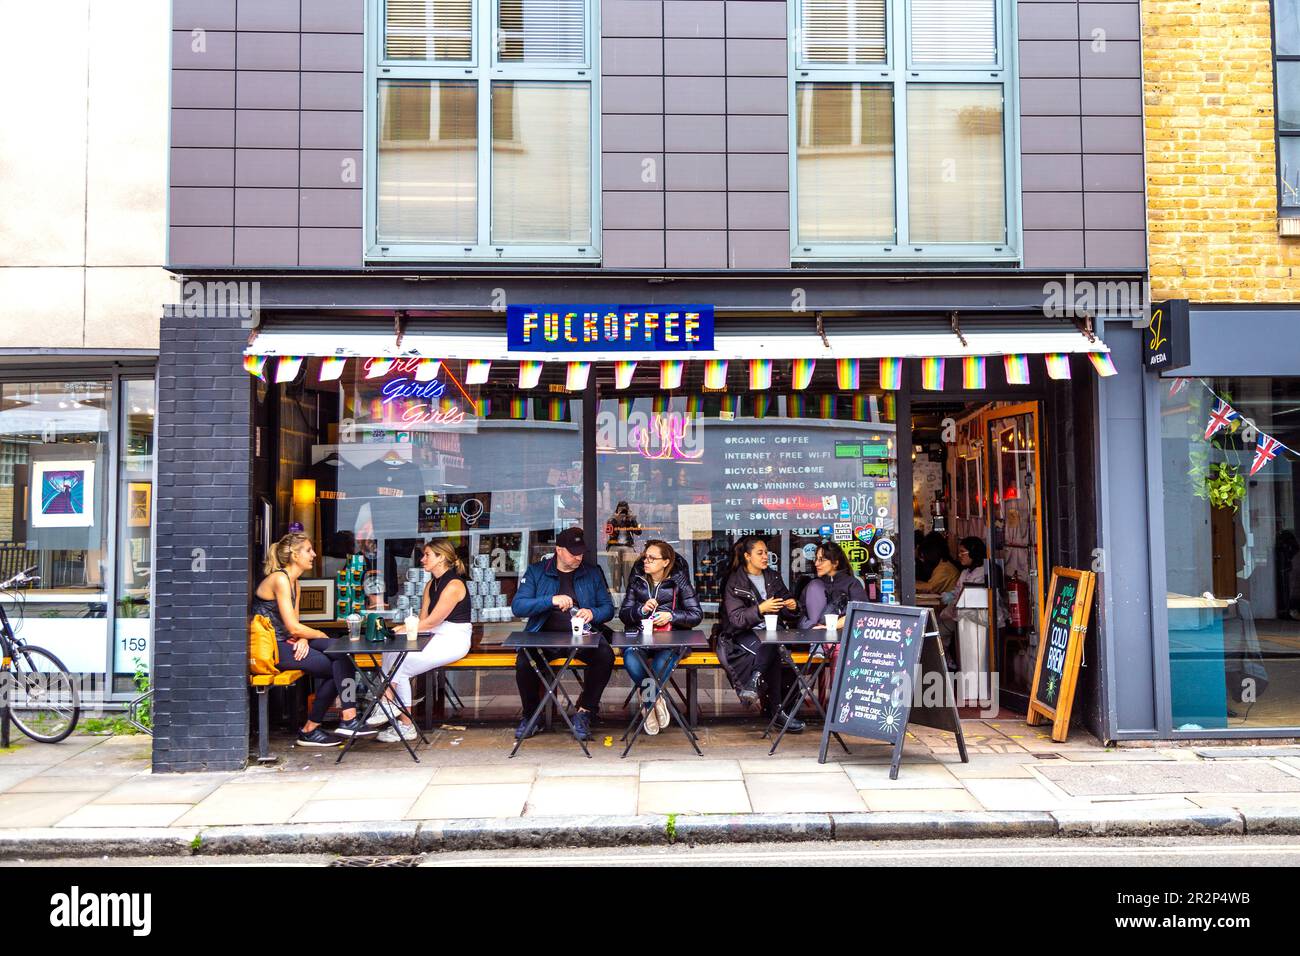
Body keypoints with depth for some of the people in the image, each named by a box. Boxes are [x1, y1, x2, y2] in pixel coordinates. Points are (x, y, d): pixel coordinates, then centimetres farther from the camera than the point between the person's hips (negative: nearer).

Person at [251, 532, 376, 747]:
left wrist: (303, 638, -9)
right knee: (338, 666, -14)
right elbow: (293, 627, -19)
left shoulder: (293, 582, 16)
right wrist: (320, 636, -4)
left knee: (340, 653, -10)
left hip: (286, 643, 9)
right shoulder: (280, 579, -15)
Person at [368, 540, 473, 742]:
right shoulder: (431, 585, 15)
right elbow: (422, 619, 10)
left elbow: (431, 622, -17)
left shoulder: (454, 585, -15)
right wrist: (397, 630, -7)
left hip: (453, 640, -8)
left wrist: (399, 630, -14)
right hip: (435, 639, 8)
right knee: (391, 651, -14)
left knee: (401, 667, -16)